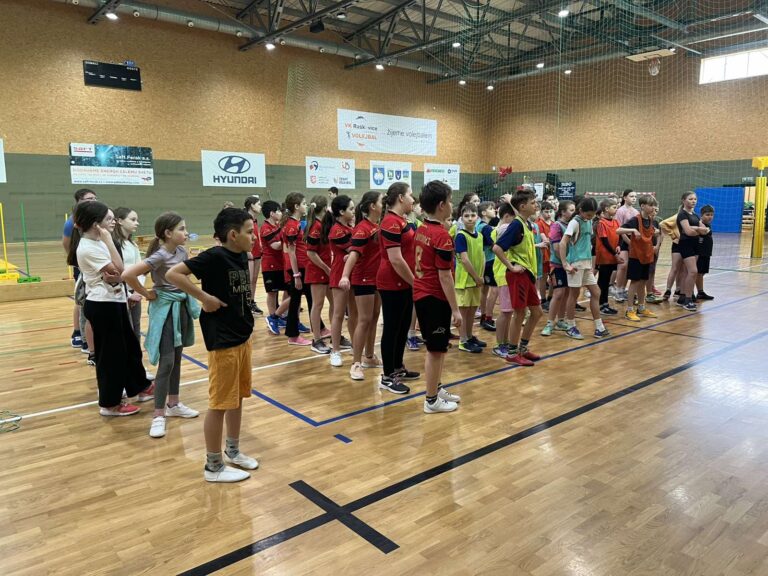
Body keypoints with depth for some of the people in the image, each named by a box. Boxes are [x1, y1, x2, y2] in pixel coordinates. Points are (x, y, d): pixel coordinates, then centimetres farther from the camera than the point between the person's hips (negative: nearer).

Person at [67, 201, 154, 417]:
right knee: (110, 353, 1)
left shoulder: (98, 242, 9)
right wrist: (108, 239, -21)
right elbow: (118, 269, -23)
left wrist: (114, 277, -9)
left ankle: (140, 387, 36)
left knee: (130, 346, 20)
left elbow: (116, 273, 12)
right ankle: (110, 403, 15)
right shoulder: (88, 248, -19)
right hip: (102, 306, -9)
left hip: (114, 302, 9)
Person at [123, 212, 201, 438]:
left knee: (177, 359, 15)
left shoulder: (182, 252, 2)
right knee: (166, 362, -6)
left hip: (182, 307, 8)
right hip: (165, 309, -7)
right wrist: (147, 294, -17)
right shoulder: (160, 256, -21)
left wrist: (186, 294, 9)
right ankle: (158, 415, 3)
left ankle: (173, 404, 28)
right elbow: (127, 275, -30)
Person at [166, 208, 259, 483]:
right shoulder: (215, 256, -19)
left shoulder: (242, 256, 5)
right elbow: (172, 274, -23)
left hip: (243, 337, 8)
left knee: (238, 397, 19)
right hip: (222, 341, -8)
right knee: (220, 403, 3)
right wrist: (204, 297, -22)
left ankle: (233, 451, 36)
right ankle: (213, 466, 18)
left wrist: (245, 324, 11)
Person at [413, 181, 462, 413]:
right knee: (436, 350, 2)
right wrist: (455, 308, -16)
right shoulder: (442, 235, -18)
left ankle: (436, 389, 33)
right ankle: (432, 400, 13)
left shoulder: (421, 230, 8)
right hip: (435, 298, -9)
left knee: (434, 348, 20)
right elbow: (444, 276, -20)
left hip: (421, 294, 9)